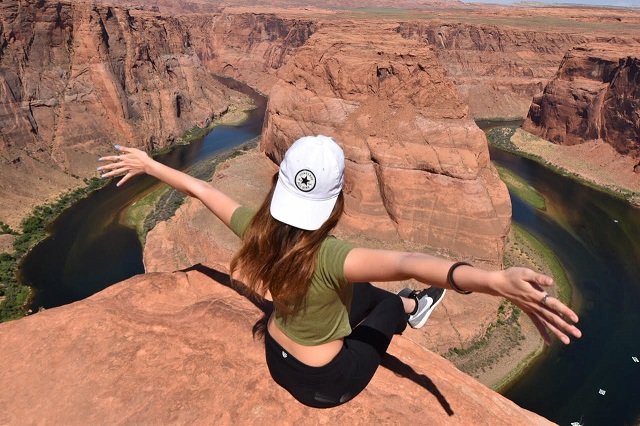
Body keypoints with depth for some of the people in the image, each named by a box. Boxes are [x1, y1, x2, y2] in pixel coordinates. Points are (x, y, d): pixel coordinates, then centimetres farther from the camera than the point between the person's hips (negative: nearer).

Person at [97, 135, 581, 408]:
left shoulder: (254, 231, -24)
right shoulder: (329, 258, -42)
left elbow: (200, 188, -10)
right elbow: (409, 262, -60)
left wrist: (148, 164, 5)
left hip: (276, 357, 5)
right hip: (324, 383, -5)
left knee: (367, 292, 22)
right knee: (389, 307, 19)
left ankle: (411, 306, 51)